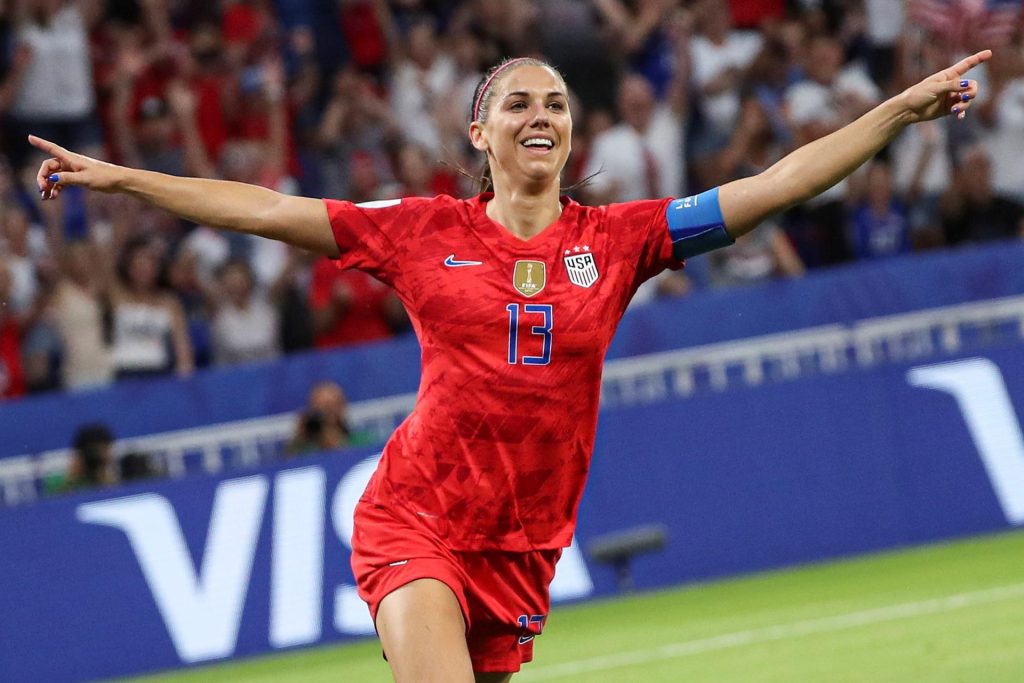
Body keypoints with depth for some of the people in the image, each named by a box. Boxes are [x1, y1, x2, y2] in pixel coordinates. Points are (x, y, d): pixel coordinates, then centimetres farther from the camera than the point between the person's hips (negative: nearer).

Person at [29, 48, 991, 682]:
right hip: (415, 523, -3)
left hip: (522, 548, 3)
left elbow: (774, 186, 2)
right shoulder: (424, 233, 1)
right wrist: (117, 178, 1)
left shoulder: (616, 239, 4)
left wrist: (901, 110, -3)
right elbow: (264, 210, 3)